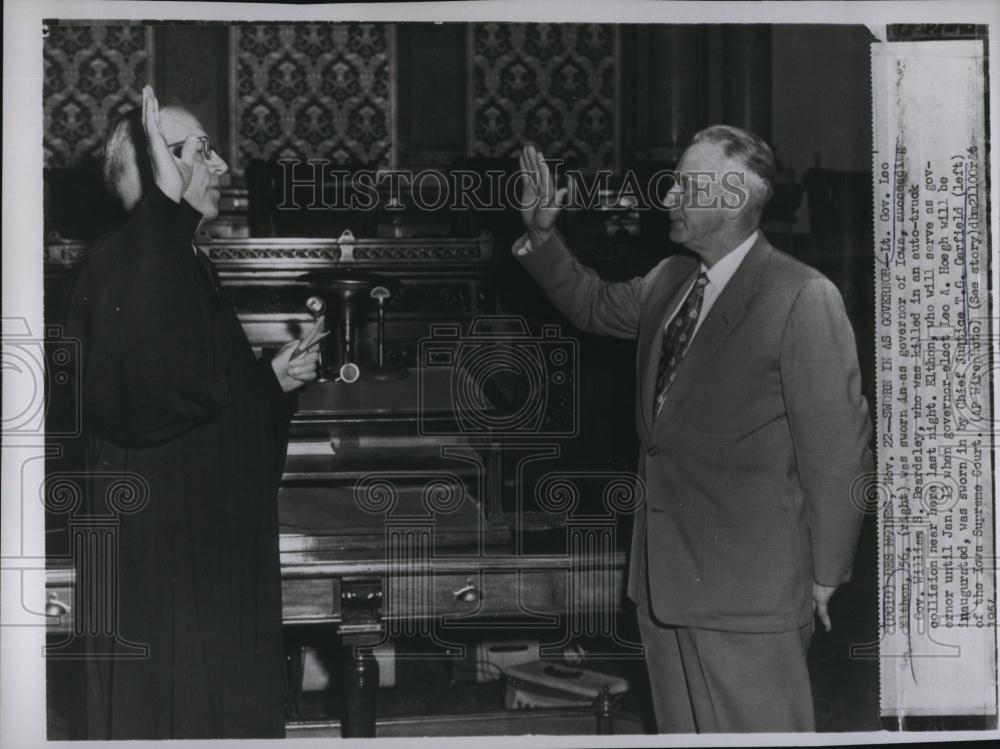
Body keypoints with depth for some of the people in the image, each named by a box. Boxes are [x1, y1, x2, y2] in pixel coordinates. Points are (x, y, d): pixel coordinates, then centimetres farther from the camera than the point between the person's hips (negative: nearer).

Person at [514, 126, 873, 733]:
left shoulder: (803, 299, -15)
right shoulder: (668, 282, 9)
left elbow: (838, 448, -14)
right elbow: (594, 304, 30)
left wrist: (825, 576, -10)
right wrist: (542, 235, 16)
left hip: (749, 592, -8)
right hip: (663, 577, 8)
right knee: (680, 731, 16)